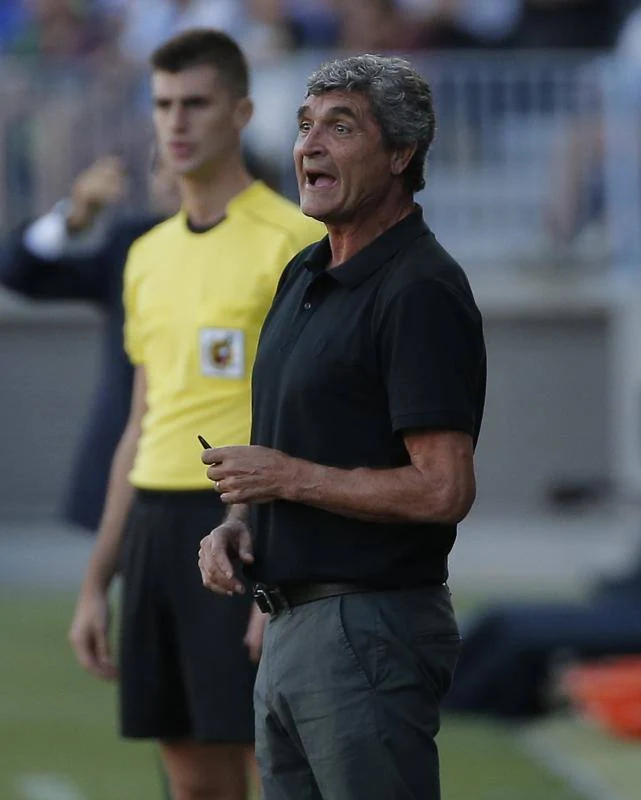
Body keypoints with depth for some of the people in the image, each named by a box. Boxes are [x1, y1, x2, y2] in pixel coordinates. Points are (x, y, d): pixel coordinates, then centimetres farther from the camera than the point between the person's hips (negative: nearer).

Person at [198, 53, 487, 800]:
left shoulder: (421, 291, -15)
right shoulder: (304, 275, 15)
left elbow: (443, 491, -22)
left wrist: (291, 479, -15)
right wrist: (237, 522, 4)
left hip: (372, 629, -10)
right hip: (290, 626, 10)